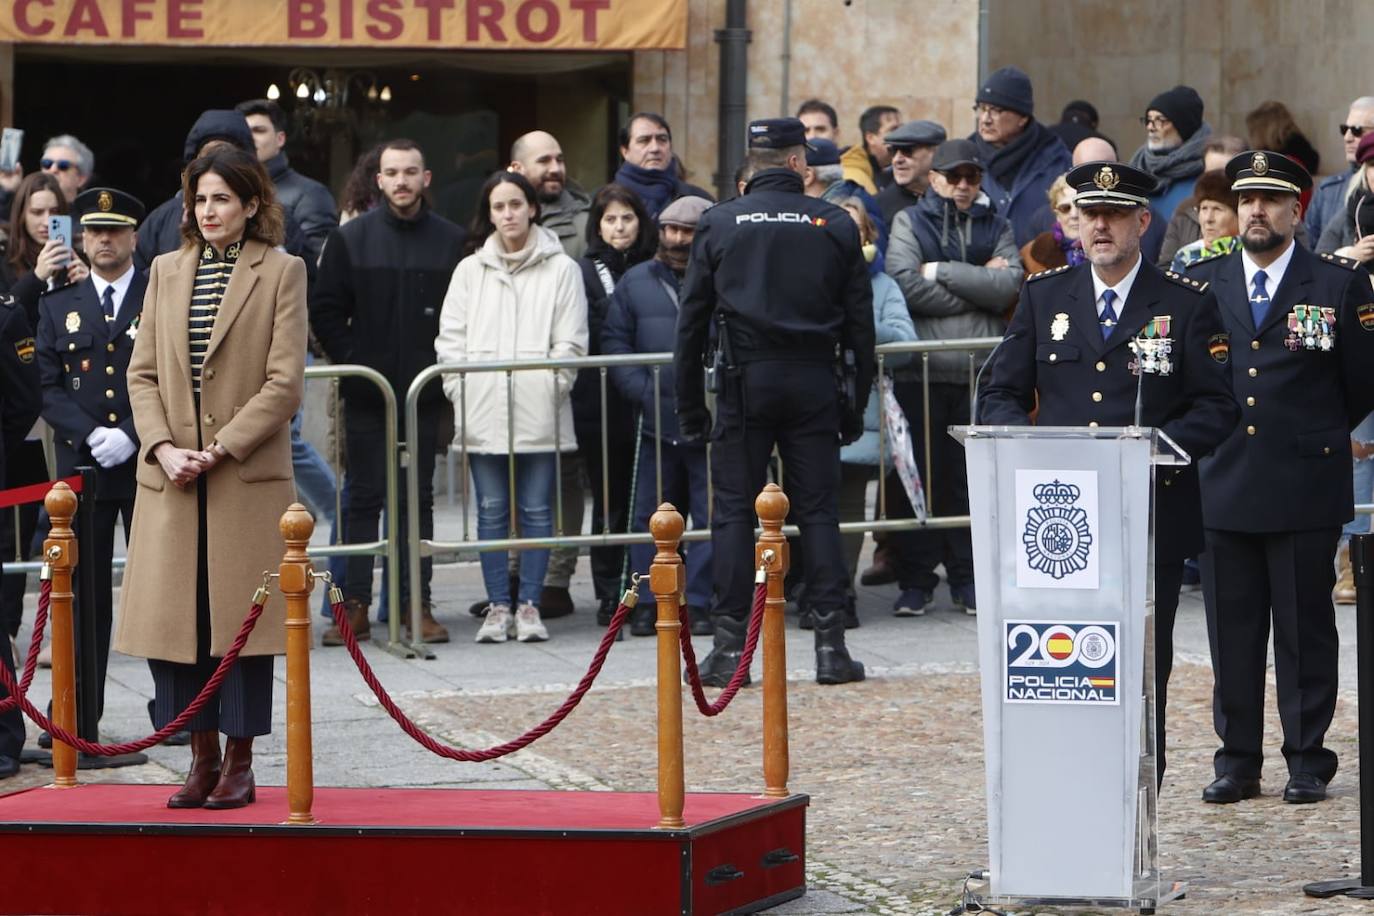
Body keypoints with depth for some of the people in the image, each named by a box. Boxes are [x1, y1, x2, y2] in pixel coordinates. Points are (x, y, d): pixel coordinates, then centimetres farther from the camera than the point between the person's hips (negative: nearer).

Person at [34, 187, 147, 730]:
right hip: (80, 464, 2)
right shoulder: (58, 307, 10)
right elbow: (50, 389, 5)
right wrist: (90, 434, -11)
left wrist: (132, 437, -14)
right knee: (83, 591, 2)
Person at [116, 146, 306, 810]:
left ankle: (239, 764, 7)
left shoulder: (281, 273, 0)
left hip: (247, 477, -4)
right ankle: (201, 757, 13)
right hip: (170, 479, 4)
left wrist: (218, 449, -13)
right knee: (174, 621, 2)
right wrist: (163, 447, -7)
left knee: (240, 619, -1)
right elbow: (142, 373, 9)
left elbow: (285, 382, -6)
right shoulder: (167, 272, 13)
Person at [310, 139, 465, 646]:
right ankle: (356, 606, 4)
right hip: (366, 394, 0)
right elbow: (325, 310, 3)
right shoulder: (350, 239, 1)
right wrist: (350, 361, -4)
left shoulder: (451, 241, 0)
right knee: (364, 499, 2)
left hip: (425, 394, 0)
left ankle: (419, 605, 10)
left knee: (418, 499, 7)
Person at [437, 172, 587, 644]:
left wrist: (551, 387, -7)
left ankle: (529, 605, 6)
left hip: (537, 410, -2)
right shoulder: (470, 270, 12)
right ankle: (497, 606, 7)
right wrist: (460, 391, -1)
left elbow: (570, 341, 2)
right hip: (483, 410, 2)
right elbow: (451, 337, 9)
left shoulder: (561, 269, 5)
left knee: (536, 510, 0)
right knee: (492, 510, 3)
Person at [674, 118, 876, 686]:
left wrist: (689, 404, 9)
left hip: (745, 382, -1)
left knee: (733, 511, 3)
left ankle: (730, 647, 0)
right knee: (817, 511, 4)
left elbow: (692, 318, 2)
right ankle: (831, 645, 1)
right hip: (813, 382, 1)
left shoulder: (719, 224, 2)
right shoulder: (835, 225, 3)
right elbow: (859, 320, 4)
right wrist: (857, 403, 11)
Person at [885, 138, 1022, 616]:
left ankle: (969, 577, 10)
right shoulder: (910, 222, 9)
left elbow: (1010, 286, -2)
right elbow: (907, 286, -7)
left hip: (981, 372, 2)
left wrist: (943, 272, -5)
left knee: (974, 477, 1)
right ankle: (916, 580, 5)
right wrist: (979, 285, -3)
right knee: (917, 476, -2)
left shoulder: (996, 227, 16)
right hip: (921, 370, -2)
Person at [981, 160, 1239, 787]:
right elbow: (1000, 395, 12)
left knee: (1143, 674, 2)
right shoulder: (1043, 297, 12)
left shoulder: (1188, 304, 4)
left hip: (1153, 517, -2)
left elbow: (1217, 406, 0)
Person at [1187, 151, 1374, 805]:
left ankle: (1308, 762, 10)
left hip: (1305, 488, -2)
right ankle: (1237, 761, 13)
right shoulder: (1200, 284, 9)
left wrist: (1316, 435, 12)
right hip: (1223, 487, 2)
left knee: (1306, 630, 2)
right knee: (1231, 631, 6)